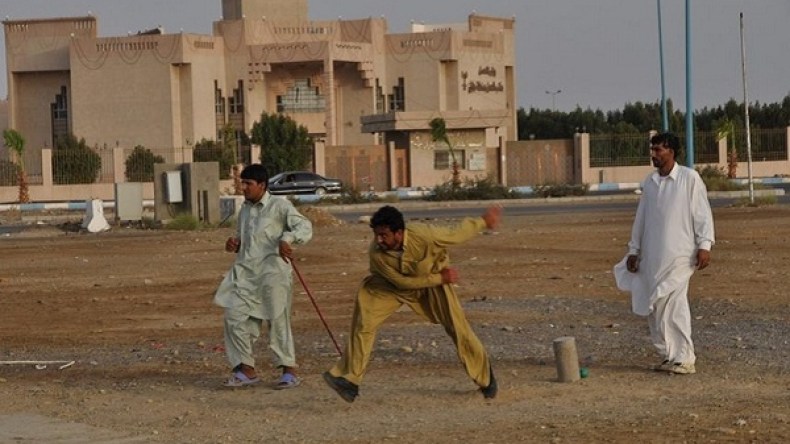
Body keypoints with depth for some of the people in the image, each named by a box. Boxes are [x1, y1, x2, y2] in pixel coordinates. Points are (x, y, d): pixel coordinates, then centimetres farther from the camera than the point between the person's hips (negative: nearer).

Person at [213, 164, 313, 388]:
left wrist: (287, 239, -31)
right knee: (235, 317, 0)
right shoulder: (245, 210, 17)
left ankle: (289, 370, 5)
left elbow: (305, 227, -13)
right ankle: (246, 370, 10)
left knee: (278, 319, -5)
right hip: (246, 272, 7)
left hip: (272, 271, -7)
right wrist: (235, 244, 6)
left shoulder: (279, 206, -4)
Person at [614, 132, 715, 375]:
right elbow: (641, 217, 17)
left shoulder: (689, 178, -4)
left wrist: (704, 245, -13)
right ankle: (668, 355, 15)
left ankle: (684, 359, -11)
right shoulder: (649, 182, 12)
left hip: (679, 255, -6)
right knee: (654, 307, 5)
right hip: (652, 255, 6)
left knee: (674, 303, -14)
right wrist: (634, 250, 15)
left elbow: (703, 213, -6)